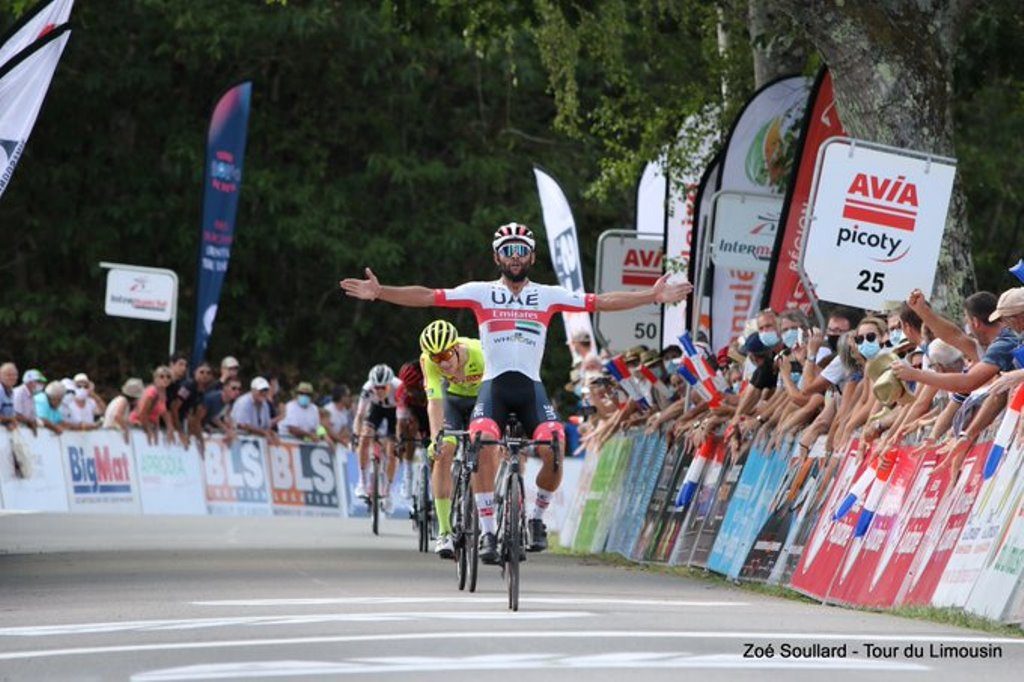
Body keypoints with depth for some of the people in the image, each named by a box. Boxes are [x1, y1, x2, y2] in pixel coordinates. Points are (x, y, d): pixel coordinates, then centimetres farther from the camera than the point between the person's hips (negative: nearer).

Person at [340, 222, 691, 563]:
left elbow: (602, 302, 6)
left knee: (554, 452, -22)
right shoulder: (480, 292, 7)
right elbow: (428, 296, 0)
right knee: (483, 448, -28)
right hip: (494, 385, -1)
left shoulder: (549, 296, 9)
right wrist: (379, 292, -11)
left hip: (531, 387, 1)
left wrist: (654, 296, -1)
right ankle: (487, 530, -19)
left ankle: (537, 516, 6)